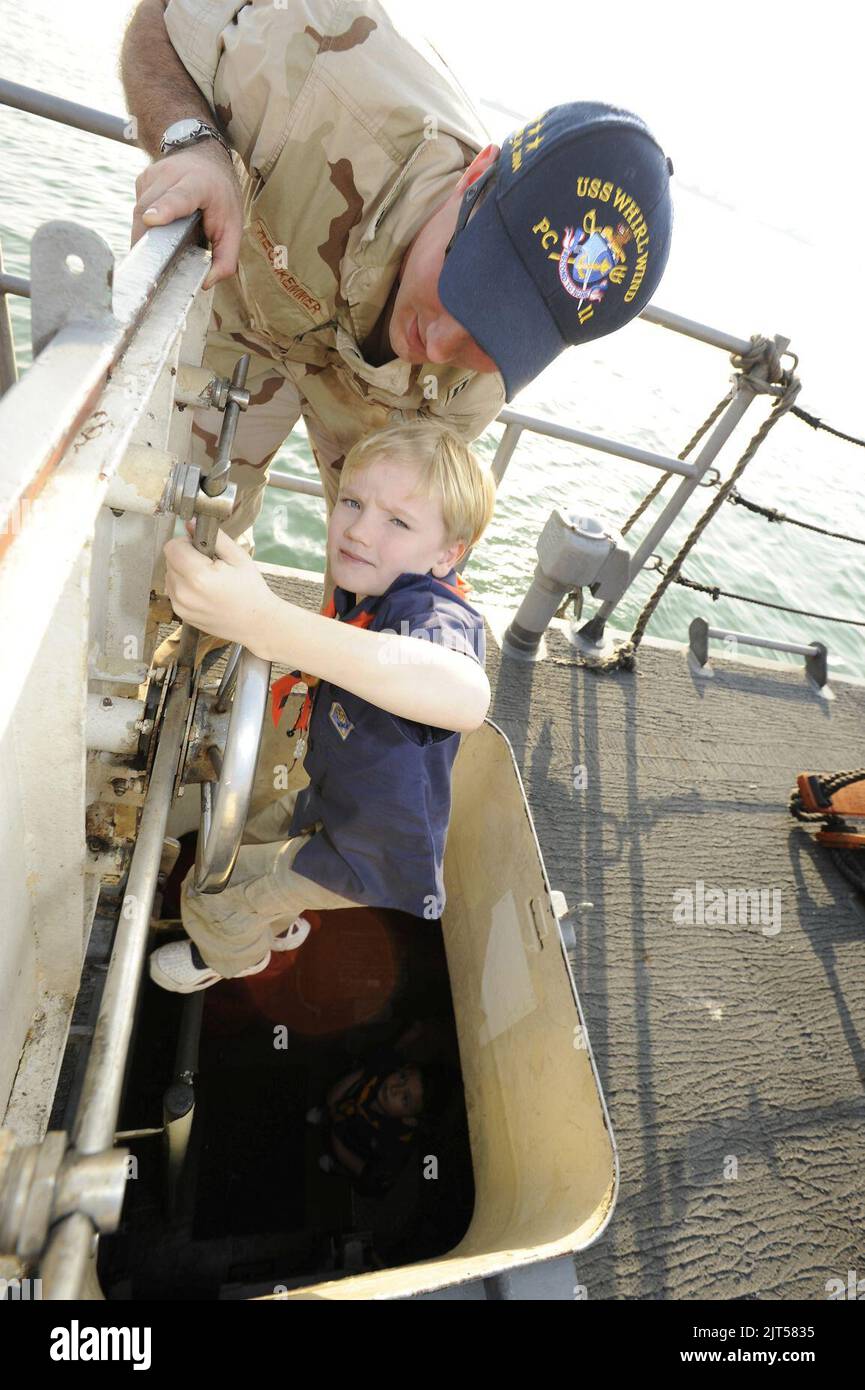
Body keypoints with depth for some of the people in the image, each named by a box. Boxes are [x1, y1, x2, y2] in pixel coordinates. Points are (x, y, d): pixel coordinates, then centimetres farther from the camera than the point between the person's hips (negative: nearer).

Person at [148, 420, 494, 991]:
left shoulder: (432, 613, -38)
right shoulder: (370, 593, -9)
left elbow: (466, 697, -64)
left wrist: (265, 621, -72)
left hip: (366, 852, -8)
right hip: (329, 803, 8)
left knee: (209, 892, 9)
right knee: (252, 839, 32)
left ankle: (234, 954, 46)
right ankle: (276, 922, 64)